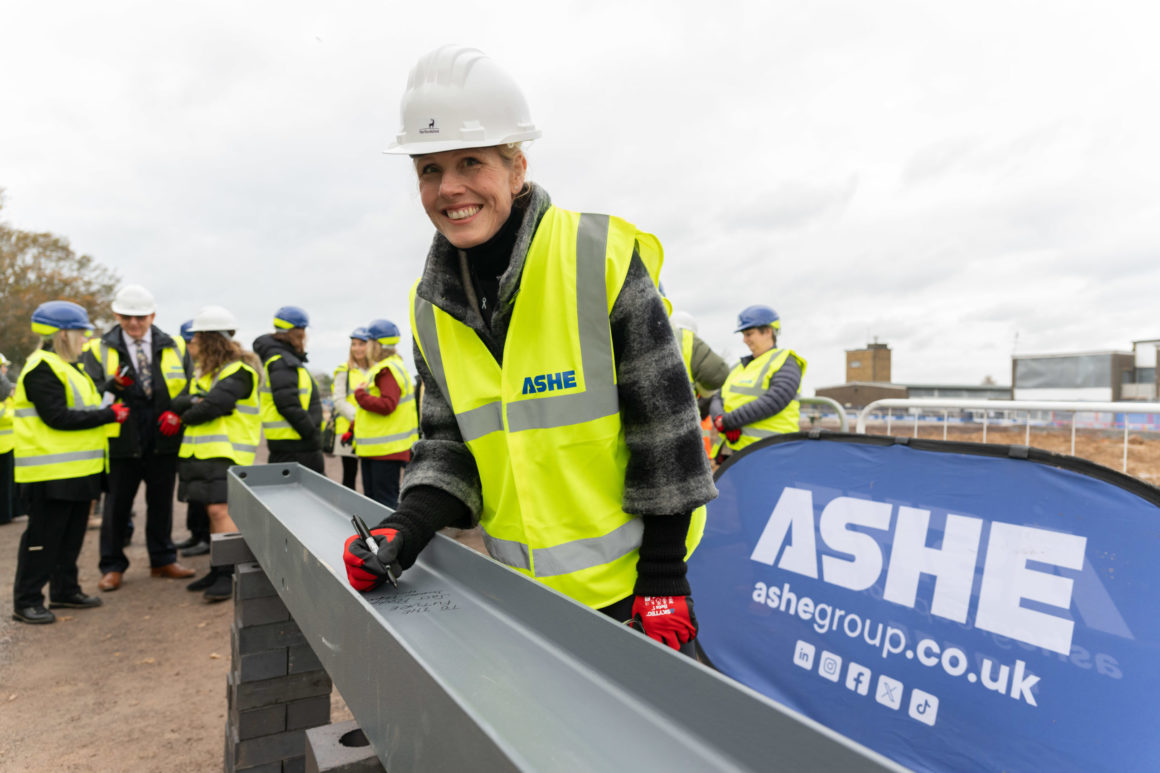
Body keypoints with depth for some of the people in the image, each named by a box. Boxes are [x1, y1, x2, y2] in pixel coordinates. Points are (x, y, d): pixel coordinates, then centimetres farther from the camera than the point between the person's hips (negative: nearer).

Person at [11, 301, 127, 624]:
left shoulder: (66, 367, 18)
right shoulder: (42, 370, -15)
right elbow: (58, 417, -23)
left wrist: (110, 401, 4)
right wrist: (108, 414, -22)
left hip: (77, 470, 10)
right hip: (51, 472, -10)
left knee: (72, 535, 17)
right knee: (43, 537, -1)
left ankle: (65, 590, 28)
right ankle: (26, 601, 10)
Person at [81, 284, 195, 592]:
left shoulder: (173, 348, 9)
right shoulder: (99, 350, 3)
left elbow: (190, 389, 8)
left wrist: (177, 413, -9)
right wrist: (113, 386, -25)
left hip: (164, 440, 2)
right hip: (121, 440, -2)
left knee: (161, 502, 12)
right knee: (117, 504, 6)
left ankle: (163, 560, 24)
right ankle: (112, 566, 19)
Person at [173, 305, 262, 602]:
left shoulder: (238, 372, -11)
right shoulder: (202, 371, 19)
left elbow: (211, 406, -21)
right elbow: (179, 402, 9)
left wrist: (185, 416, -3)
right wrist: (195, 402, -12)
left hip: (225, 454, -9)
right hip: (199, 452, 9)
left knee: (221, 510, -14)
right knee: (213, 512, 13)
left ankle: (227, 575, -10)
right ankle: (218, 570, 21)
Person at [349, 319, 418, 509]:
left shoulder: (389, 370, -16)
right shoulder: (379, 369, 17)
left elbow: (386, 405, -28)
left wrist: (360, 394, -15)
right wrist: (352, 430, 22)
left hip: (387, 449, -11)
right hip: (373, 448, 11)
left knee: (386, 502, -6)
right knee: (372, 499, 17)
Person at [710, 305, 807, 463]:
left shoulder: (785, 363, -3)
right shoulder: (739, 367, 20)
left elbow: (772, 402, -18)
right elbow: (718, 400, 14)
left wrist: (728, 421, -18)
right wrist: (720, 419, -11)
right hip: (734, 450, 8)